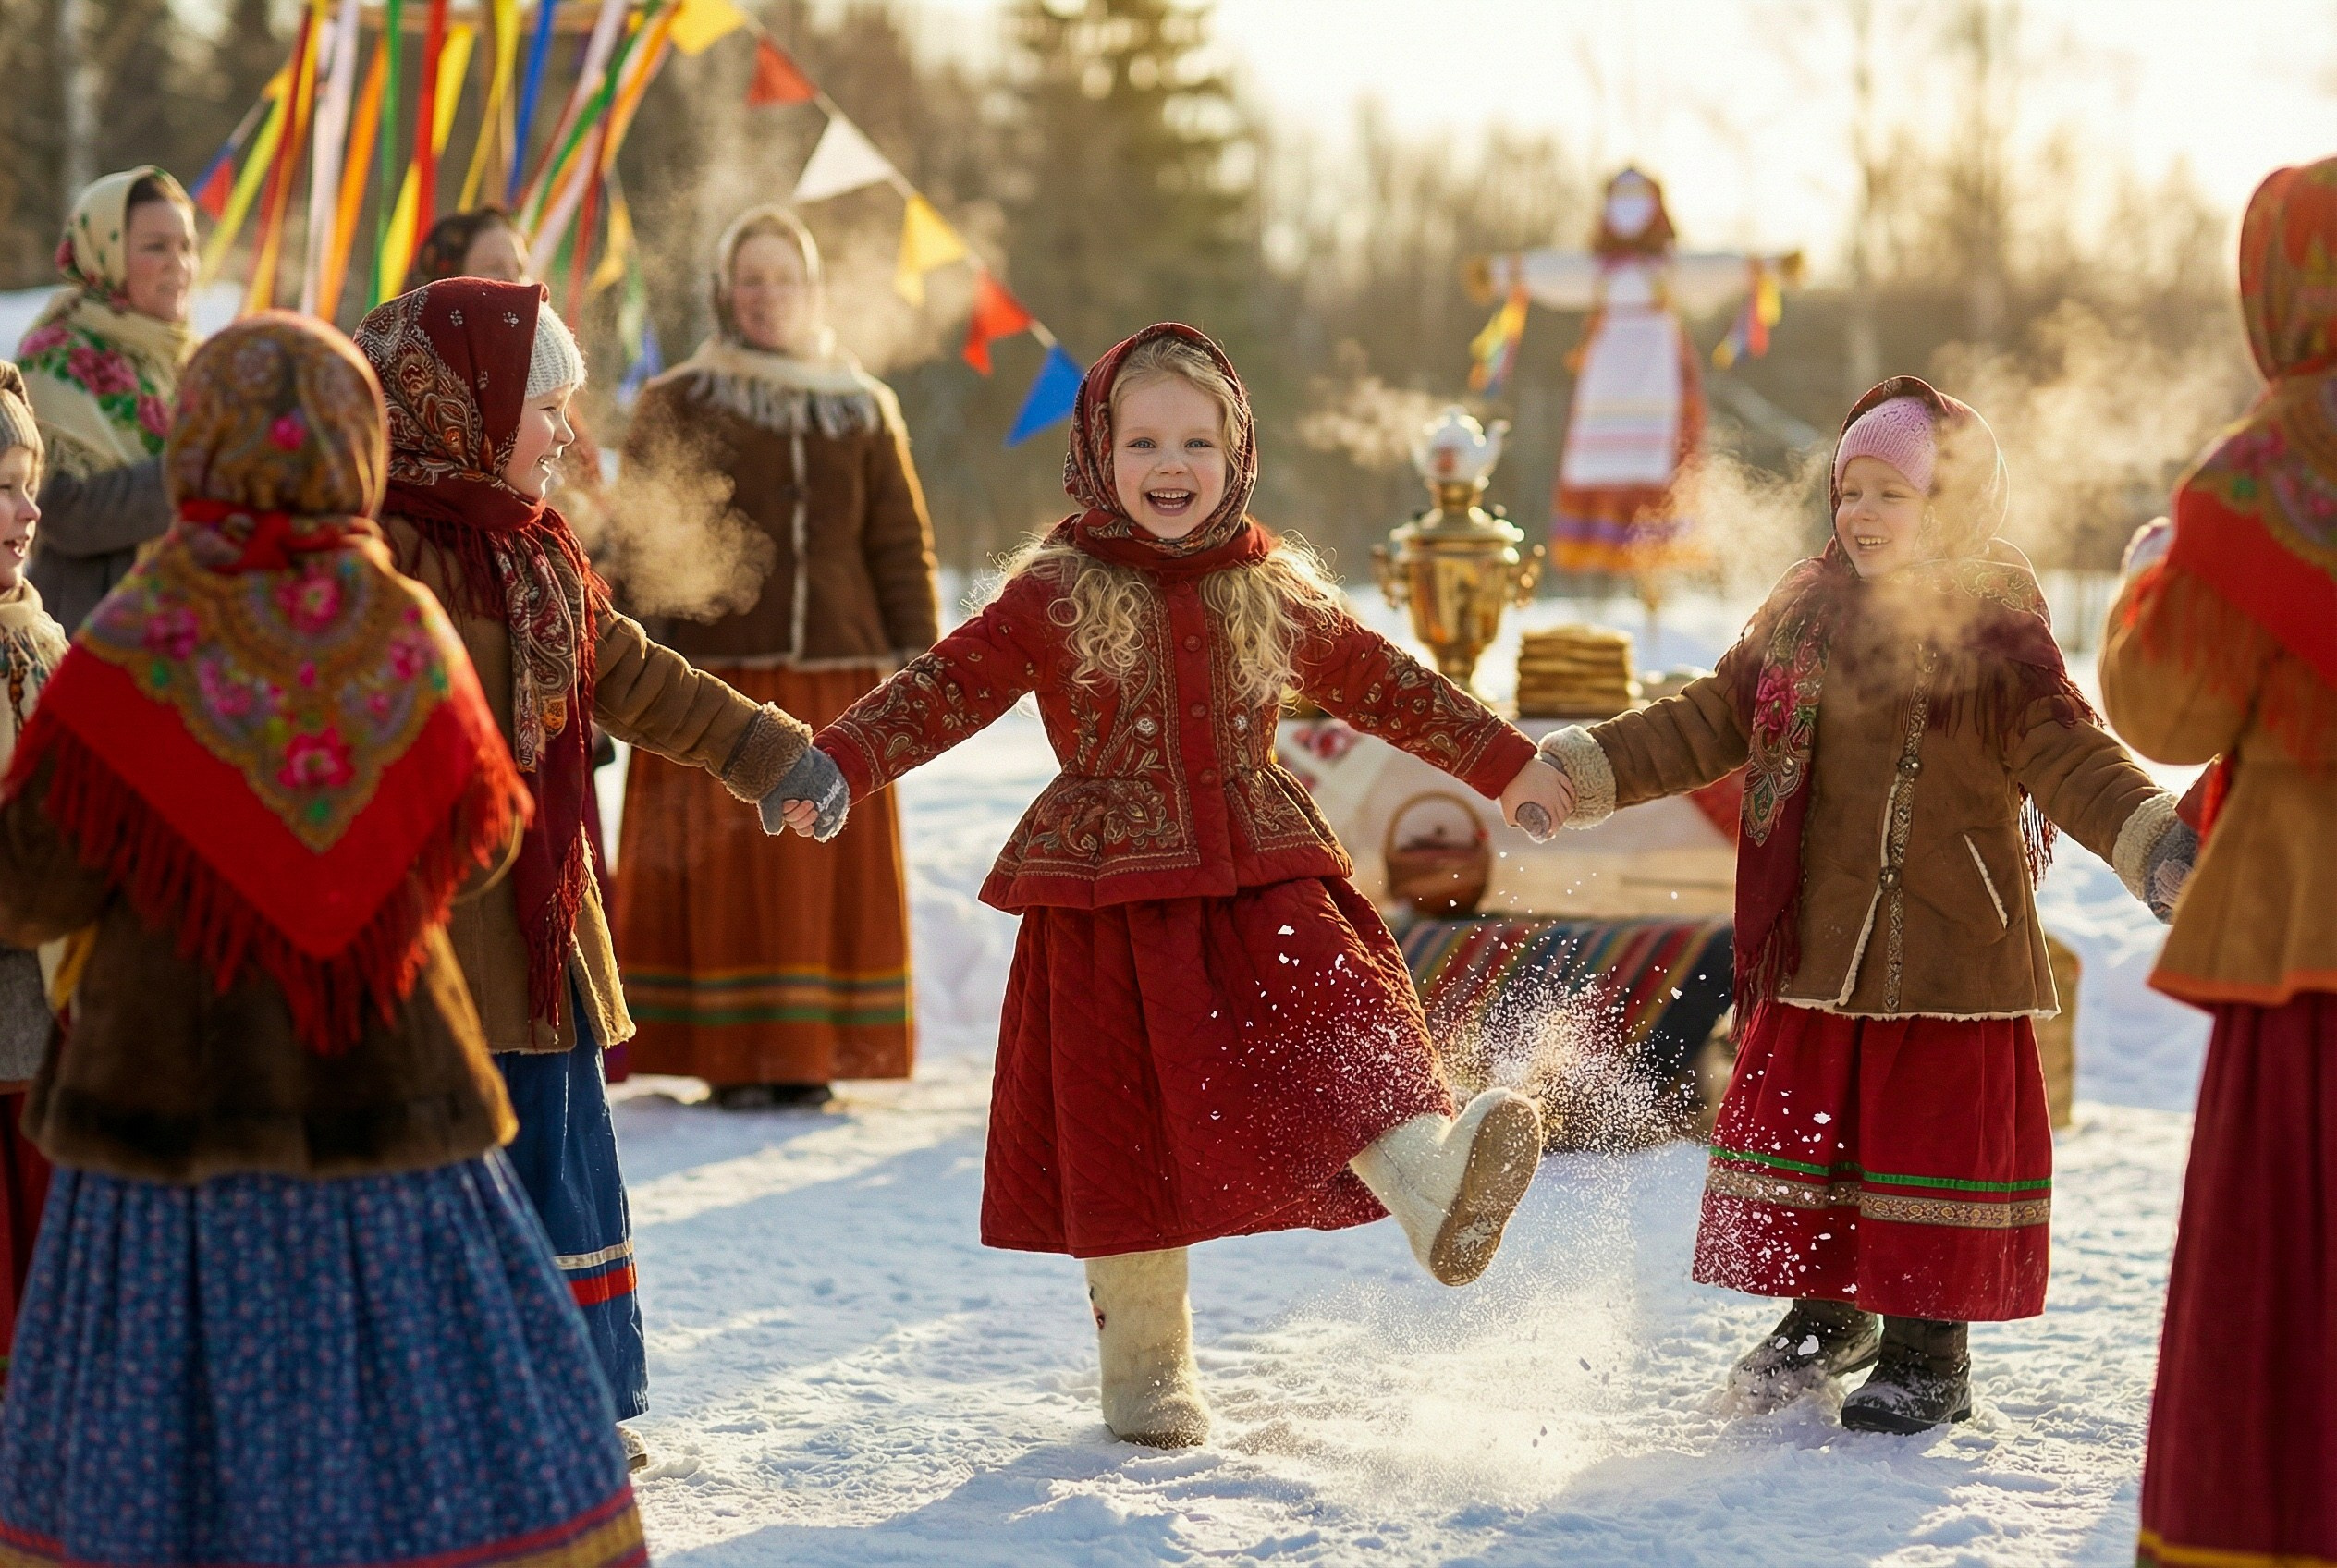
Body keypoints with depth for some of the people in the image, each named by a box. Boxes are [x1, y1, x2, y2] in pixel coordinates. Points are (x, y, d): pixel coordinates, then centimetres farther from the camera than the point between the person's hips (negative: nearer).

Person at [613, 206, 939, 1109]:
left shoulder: (865, 409, 13)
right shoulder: (674, 406, 5)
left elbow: (900, 542, 11)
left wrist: (913, 651, 2)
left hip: (839, 678, 2)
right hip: (716, 677, -2)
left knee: (831, 865, 2)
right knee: (721, 867, -4)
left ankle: (809, 1054, 9)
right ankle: (735, 1058, 2)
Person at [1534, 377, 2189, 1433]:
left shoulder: (1996, 636, -7)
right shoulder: (1803, 618, 8)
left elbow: (2072, 764, -11)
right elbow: (1706, 724, 15)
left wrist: (2153, 842, -28)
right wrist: (1574, 774, 8)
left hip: (1948, 947, -5)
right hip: (1816, 945, 5)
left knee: (1935, 1137, 1)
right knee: (1798, 1120, 11)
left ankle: (1929, 1353, 16)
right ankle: (1826, 1316, 32)